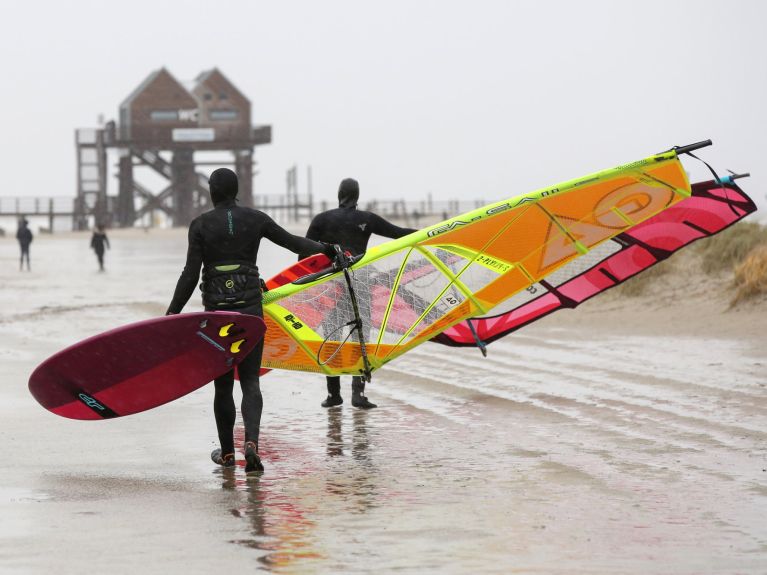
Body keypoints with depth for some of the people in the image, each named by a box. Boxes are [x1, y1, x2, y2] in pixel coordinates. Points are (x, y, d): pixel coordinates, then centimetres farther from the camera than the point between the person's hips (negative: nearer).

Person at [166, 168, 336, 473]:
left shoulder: (200, 225, -5)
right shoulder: (255, 219, 1)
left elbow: (191, 274, -9)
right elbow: (292, 242, 14)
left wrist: (172, 313, -3)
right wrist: (326, 249, 31)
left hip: (217, 309, -1)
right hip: (250, 307, 1)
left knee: (223, 384, 12)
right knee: (250, 381, 2)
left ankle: (227, 452, 22)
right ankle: (251, 442, -22)